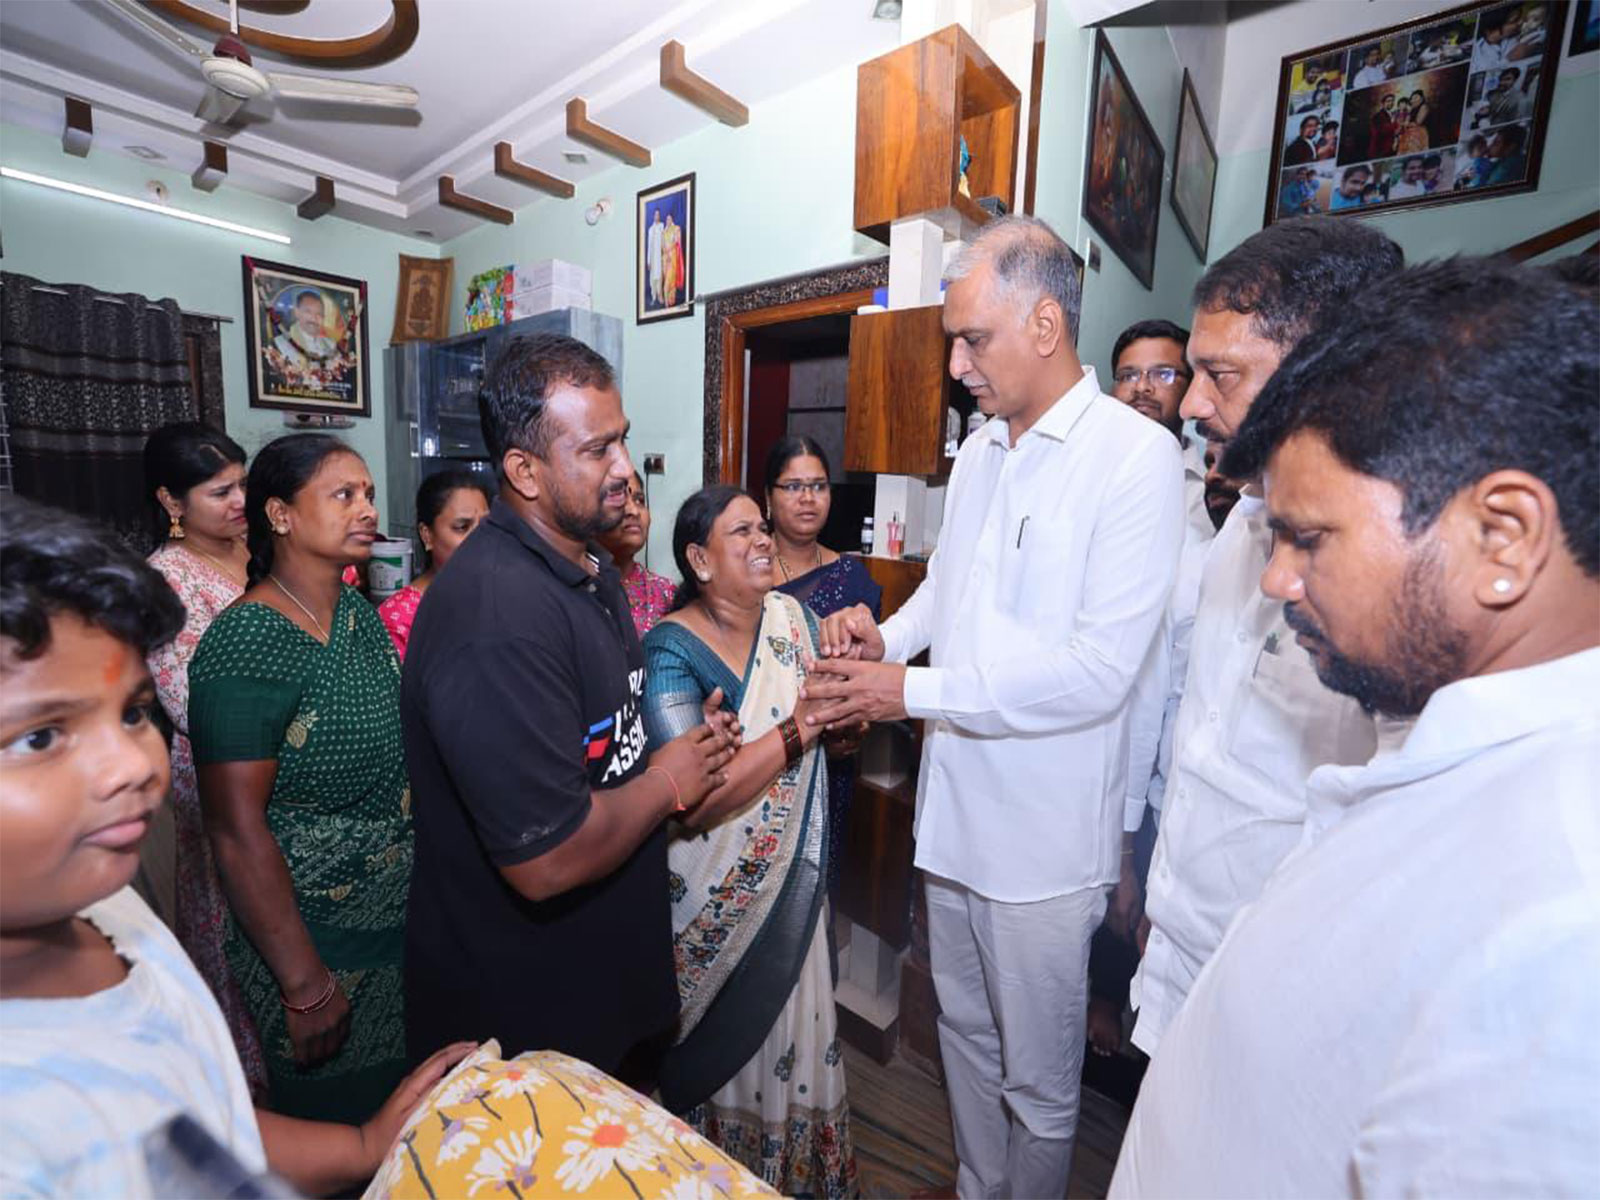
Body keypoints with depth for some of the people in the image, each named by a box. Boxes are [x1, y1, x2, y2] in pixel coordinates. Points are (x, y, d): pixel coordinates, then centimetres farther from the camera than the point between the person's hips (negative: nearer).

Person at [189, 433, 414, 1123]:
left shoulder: (361, 615, 1)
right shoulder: (246, 643, -22)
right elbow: (237, 830, -22)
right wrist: (306, 987, -18)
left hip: (401, 923, 7)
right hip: (312, 943, -7)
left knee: (401, 1109, 24)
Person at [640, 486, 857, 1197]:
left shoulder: (794, 619, -3)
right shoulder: (670, 650, -18)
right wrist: (799, 728, -31)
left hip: (793, 884, 5)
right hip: (714, 898, -4)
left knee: (795, 1040, 22)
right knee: (720, 1056, 16)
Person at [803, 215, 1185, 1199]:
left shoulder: (1137, 455, -15)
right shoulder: (979, 451, 8)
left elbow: (1099, 671, -22)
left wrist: (914, 692, -21)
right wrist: (888, 635, -1)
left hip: (1045, 830, -7)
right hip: (954, 807, 7)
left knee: (1038, 1079, 16)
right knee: (964, 1032, 26)